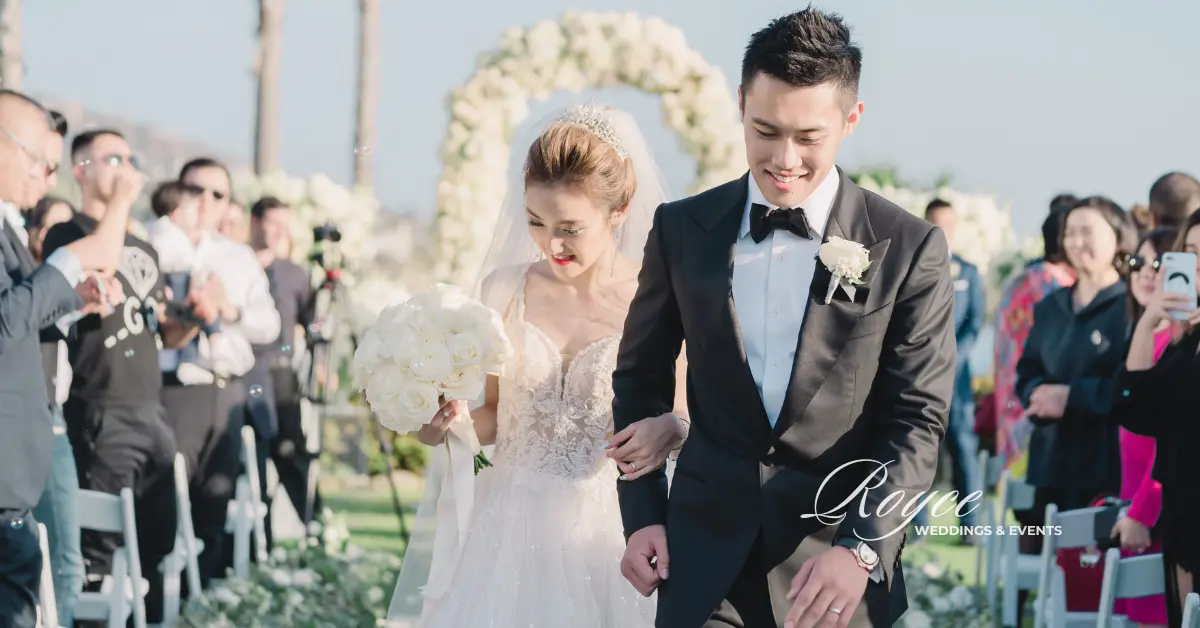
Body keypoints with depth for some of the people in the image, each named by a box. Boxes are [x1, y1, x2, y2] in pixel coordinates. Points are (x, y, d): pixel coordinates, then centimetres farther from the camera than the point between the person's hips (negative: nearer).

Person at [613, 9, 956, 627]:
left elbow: (917, 419, -6)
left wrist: (860, 547, -18)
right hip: (703, 558, 1)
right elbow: (640, 380, 12)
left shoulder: (910, 249, -4)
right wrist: (642, 514, 3)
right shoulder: (682, 229, 3)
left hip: (838, 565, -1)